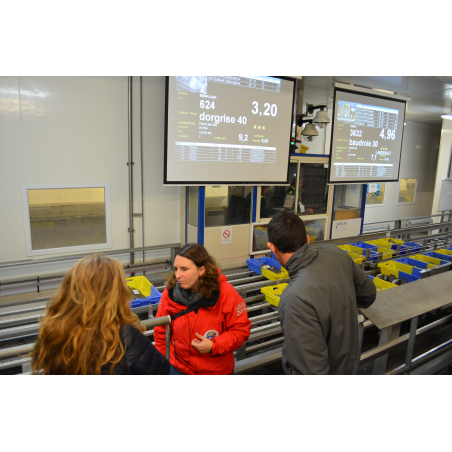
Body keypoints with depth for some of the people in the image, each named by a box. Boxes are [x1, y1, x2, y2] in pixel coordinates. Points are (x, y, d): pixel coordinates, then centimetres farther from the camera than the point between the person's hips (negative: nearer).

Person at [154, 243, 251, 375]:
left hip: (217, 371, -1)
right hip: (179, 369, 2)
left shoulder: (225, 292, -20)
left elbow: (241, 329, -13)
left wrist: (214, 346, -24)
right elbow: (161, 332, -1)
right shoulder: (170, 293, -13)